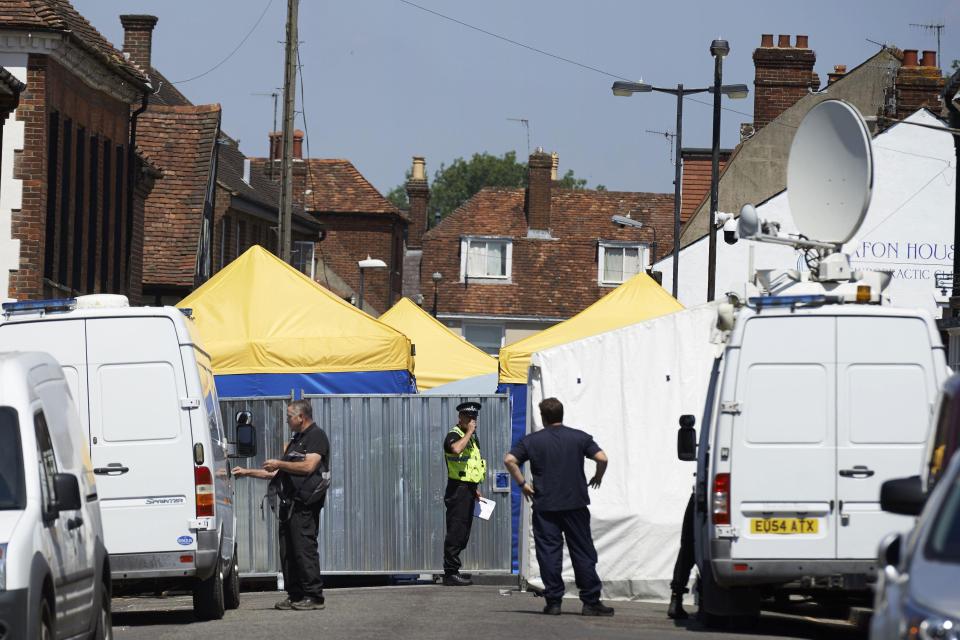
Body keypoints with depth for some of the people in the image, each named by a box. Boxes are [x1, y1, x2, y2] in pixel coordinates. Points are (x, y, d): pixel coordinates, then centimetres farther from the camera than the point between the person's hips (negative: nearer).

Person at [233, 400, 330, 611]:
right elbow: (278, 473, 29)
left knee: (304, 548, -12)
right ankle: (294, 595, 11)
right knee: (288, 551, 7)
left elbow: (309, 466, -18)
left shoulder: (316, 436, -4)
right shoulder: (295, 441, 26)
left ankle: (314, 596, -12)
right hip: (290, 503, 10)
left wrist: (279, 464, -10)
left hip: (305, 504, -10)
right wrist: (247, 472, 25)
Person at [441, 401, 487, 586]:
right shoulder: (453, 435, -11)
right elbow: (456, 448, -36)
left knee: (463, 533, 11)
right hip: (458, 489, -9)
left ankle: (453, 570, 17)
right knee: (456, 531, -10)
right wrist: (469, 432, -24)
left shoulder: (472, 438, 18)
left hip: (468, 489, 9)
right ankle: (451, 572, -9)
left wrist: (476, 488, 24)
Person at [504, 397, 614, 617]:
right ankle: (591, 602, 3)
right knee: (583, 553, 5)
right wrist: (598, 477, 10)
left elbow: (509, 460, -7)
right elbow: (602, 458, -8)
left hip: (544, 506, 0)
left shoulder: (531, 440, 2)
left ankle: (553, 601, 0)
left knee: (549, 554, 3)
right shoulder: (579, 438, 2)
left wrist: (522, 483, 2)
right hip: (575, 504, 0)